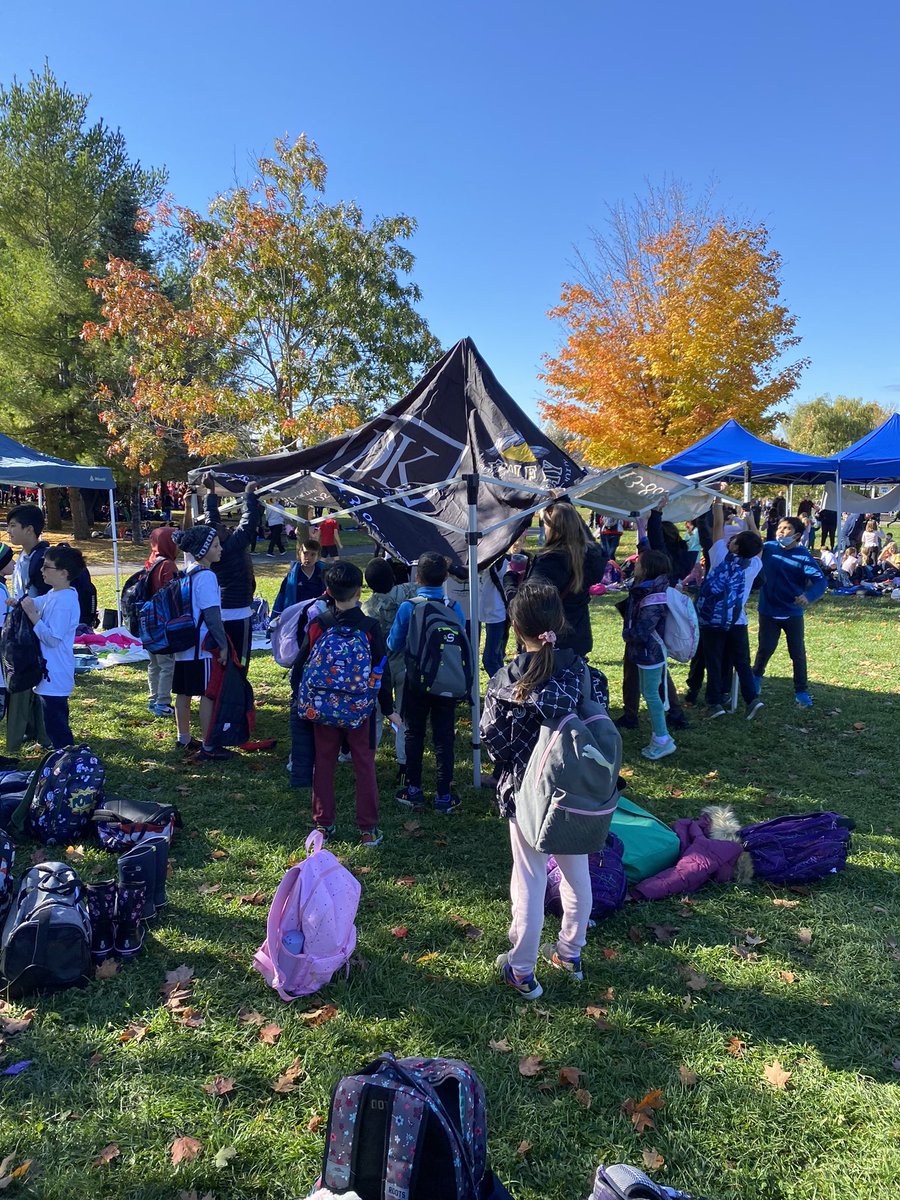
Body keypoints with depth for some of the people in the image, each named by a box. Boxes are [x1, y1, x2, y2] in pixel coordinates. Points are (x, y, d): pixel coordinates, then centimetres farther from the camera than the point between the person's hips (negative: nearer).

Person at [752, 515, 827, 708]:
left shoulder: (803, 556, -13)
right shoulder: (768, 548, -4)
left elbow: (820, 580, -23)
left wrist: (808, 596, -42)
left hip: (793, 613, -1)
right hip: (768, 611, 1)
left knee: (798, 653, 8)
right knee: (765, 649, 11)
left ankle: (801, 691, 21)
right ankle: (756, 676, 38)